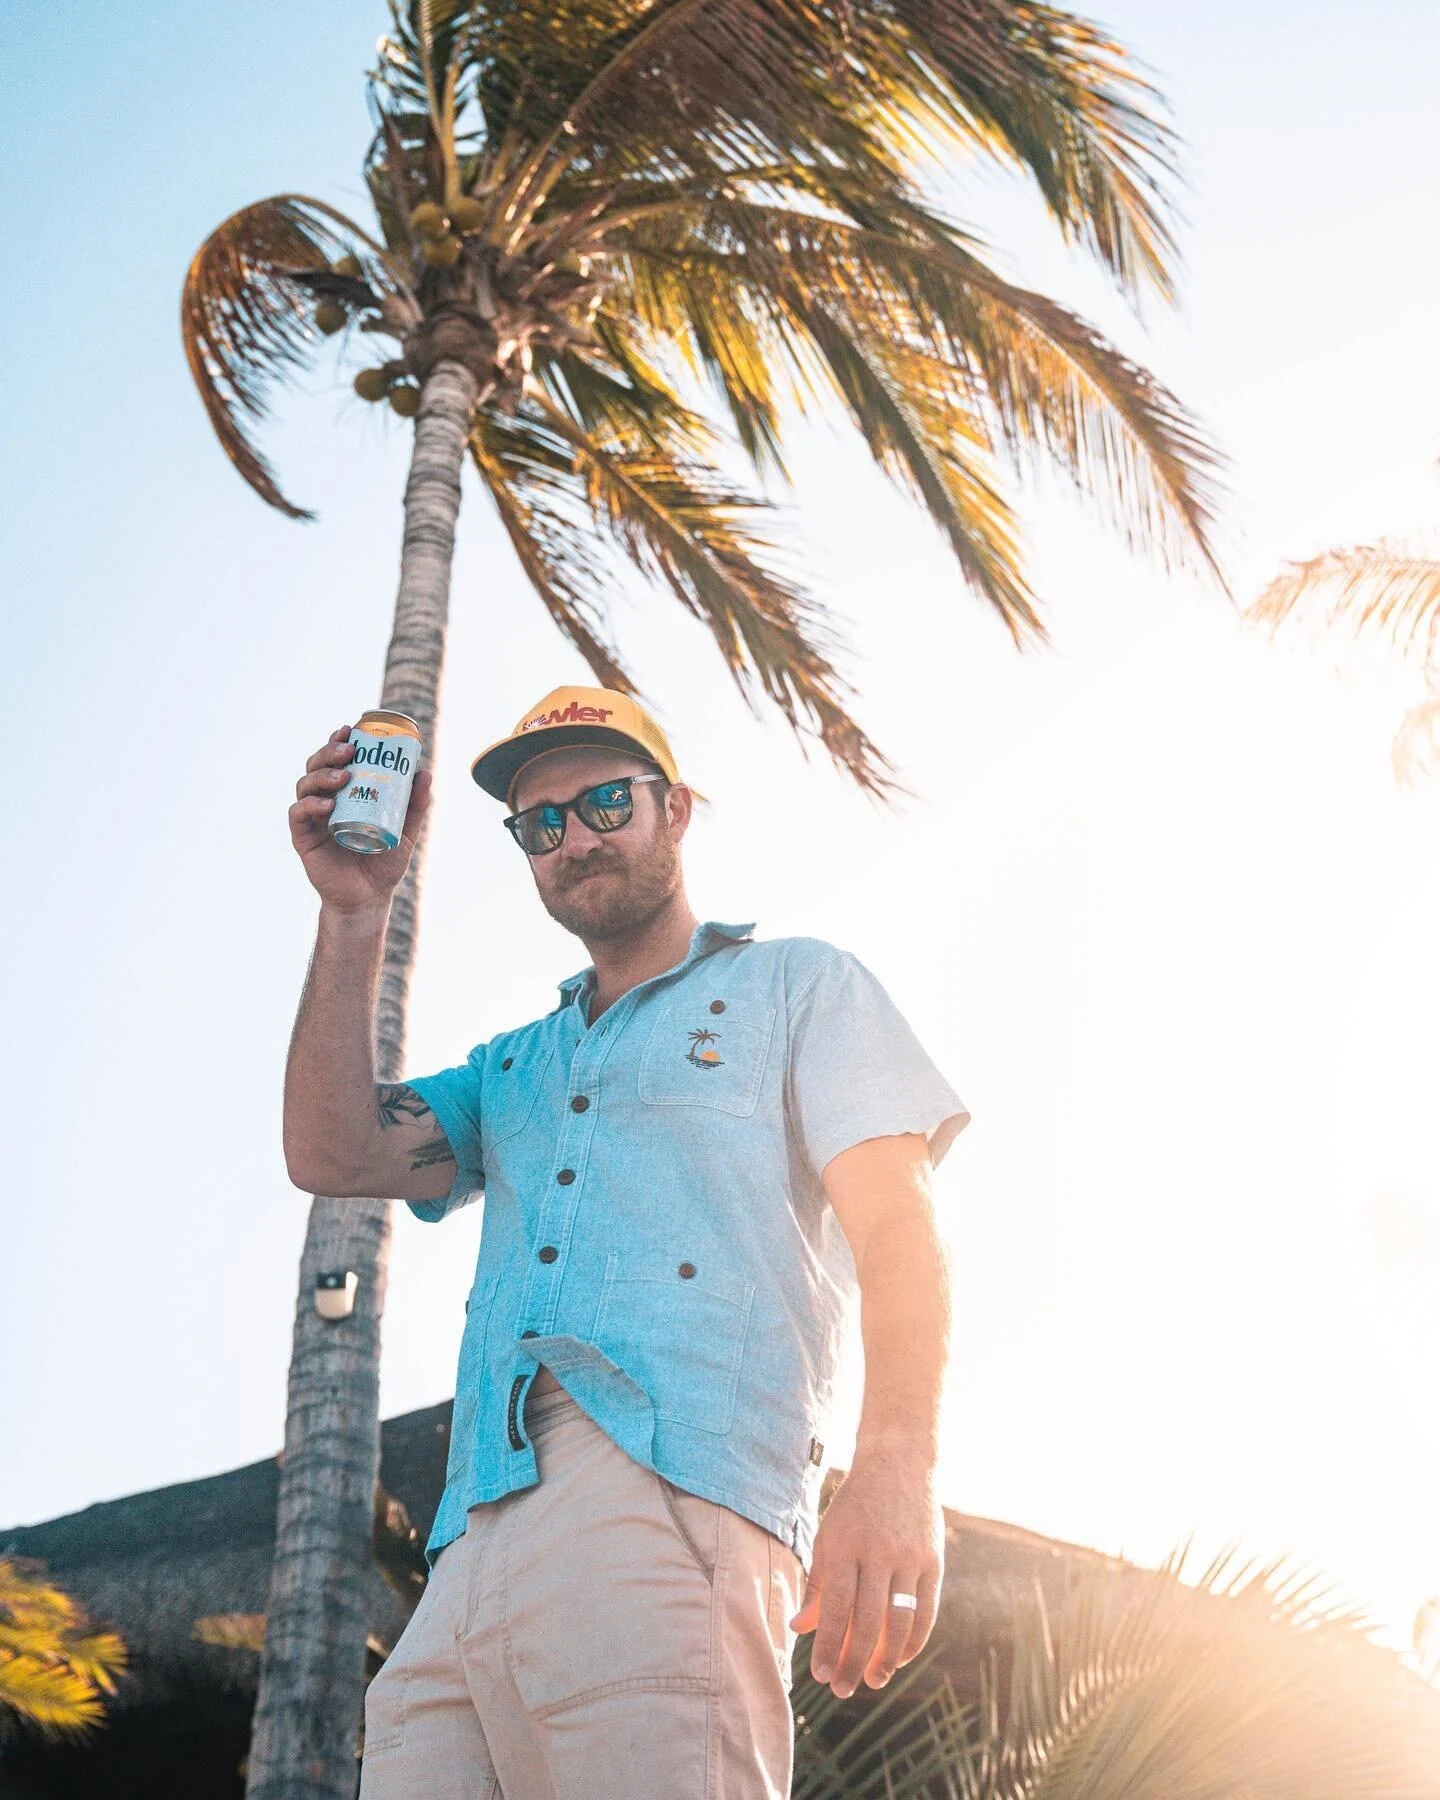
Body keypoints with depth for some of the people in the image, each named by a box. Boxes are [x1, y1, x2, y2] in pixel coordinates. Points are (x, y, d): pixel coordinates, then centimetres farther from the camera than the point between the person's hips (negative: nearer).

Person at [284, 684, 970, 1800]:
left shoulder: (798, 986, 16)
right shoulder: (511, 1070, 32)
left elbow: (892, 1220, 1)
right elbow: (332, 1157, 14)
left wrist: (897, 1467, -16)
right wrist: (354, 914, 10)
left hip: (667, 1506, -5)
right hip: (470, 1559, 5)